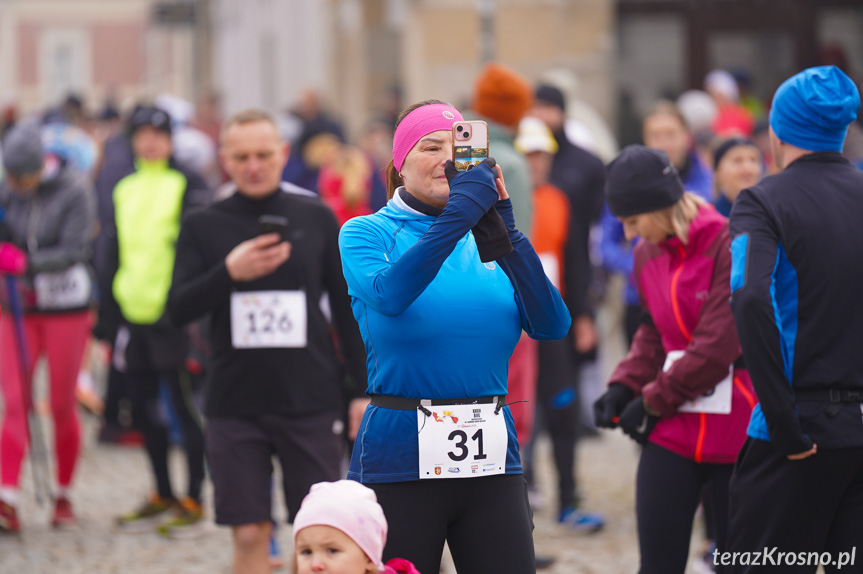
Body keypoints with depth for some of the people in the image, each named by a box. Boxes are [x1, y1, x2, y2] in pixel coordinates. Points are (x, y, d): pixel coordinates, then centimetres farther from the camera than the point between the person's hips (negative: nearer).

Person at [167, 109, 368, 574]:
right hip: (235, 405, 0)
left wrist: (363, 391, 6)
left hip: (311, 401, 0)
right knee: (249, 534, 0)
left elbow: (347, 309, 10)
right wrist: (228, 273, -20)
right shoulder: (203, 227, 4)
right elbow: (178, 309, -3)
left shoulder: (317, 219, 5)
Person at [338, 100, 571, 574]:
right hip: (399, 458, -3)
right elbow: (388, 295, -22)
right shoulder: (368, 233, 2)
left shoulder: (484, 238, 10)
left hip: (491, 461, 3)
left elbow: (551, 325, -5)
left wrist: (506, 239, -17)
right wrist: (457, 217, -27)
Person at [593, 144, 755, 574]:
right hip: (672, 434, 6)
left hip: (737, 433, -6)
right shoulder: (648, 254, 8)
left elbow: (717, 346, -18)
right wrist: (624, 386, 0)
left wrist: (653, 402, -11)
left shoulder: (730, 246, -14)